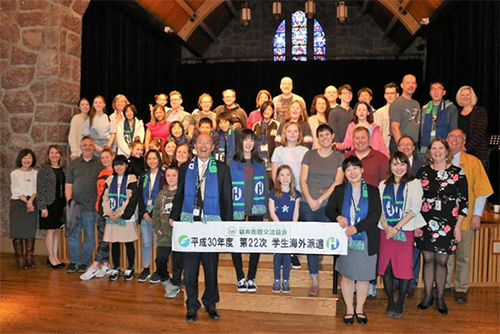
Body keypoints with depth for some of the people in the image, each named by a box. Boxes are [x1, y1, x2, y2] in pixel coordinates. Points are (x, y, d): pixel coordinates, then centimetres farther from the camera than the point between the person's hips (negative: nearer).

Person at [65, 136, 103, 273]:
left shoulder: (100, 164, 5)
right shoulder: (73, 164, 12)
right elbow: (68, 185, 11)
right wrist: (69, 200, -2)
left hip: (91, 206, -2)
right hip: (74, 205, 2)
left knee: (89, 235, 4)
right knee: (72, 234, 5)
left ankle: (84, 262, 16)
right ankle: (73, 262, 16)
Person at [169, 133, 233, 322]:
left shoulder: (222, 169, 4)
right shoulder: (185, 168, 9)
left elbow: (227, 199, 3)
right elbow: (179, 195, 11)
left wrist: (227, 225, -2)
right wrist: (174, 217, 0)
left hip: (212, 223, -1)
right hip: (189, 222, 1)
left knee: (211, 266, 9)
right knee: (190, 267, 5)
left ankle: (210, 304, 25)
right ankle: (192, 306, 18)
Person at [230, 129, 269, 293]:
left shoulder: (260, 163, 9)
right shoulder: (232, 163, 1)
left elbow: (265, 188, 10)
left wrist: (266, 212, 5)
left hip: (257, 210, 2)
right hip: (237, 210, -2)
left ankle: (251, 278, 16)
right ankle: (240, 278, 16)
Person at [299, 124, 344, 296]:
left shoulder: (339, 157, 7)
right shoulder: (309, 155, 9)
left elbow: (338, 182, -2)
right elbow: (303, 180, 5)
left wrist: (321, 198, -10)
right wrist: (309, 199, -8)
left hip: (328, 205, -1)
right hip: (308, 204, 1)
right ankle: (314, 282, 9)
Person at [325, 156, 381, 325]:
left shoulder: (373, 190, 2)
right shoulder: (339, 190, 7)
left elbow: (376, 214, -7)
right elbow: (328, 209, 3)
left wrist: (357, 227, -20)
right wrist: (338, 217, -20)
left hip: (366, 240, 0)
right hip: (346, 240, 0)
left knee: (364, 276, 8)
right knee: (347, 275, 6)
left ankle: (359, 309, 26)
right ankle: (349, 309, 23)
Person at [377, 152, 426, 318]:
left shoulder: (414, 183, 3)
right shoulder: (383, 185, 13)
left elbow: (414, 208, -6)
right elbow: (378, 208, 6)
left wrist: (397, 227, -13)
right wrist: (386, 227, -10)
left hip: (405, 231, -3)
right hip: (385, 231, 3)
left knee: (405, 267, -3)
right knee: (386, 266, 4)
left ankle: (400, 304, 11)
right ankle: (390, 302, 17)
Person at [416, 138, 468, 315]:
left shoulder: (457, 173, -2)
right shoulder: (423, 172, 3)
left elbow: (464, 201, -1)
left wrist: (458, 226, -4)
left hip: (448, 223, -2)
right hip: (426, 223, 2)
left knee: (441, 261, 5)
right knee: (428, 259, 9)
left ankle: (440, 298, 22)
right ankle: (428, 296, 23)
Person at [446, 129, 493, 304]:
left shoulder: (473, 162, 1)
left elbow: (481, 190, -2)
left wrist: (477, 214, -7)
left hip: (465, 218, -1)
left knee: (463, 256, 6)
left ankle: (461, 289, 18)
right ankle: (444, 285, 21)